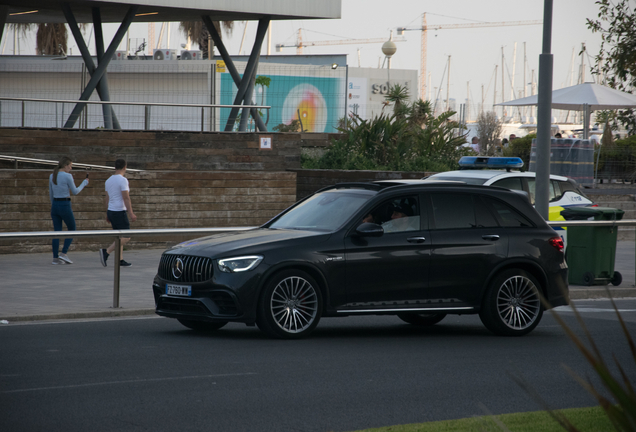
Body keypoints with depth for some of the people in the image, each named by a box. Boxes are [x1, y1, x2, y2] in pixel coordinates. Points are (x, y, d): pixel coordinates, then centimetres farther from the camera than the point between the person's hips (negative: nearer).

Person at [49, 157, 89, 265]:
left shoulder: (52, 176, 7)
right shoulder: (67, 176, -13)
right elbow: (75, 192, -4)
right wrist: (84, 183, 10)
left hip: (55, 205, 6)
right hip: (65, 205, -6)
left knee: (57, 232, 8)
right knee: (72, 229, 10)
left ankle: (55, 258, 4)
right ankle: (64, 253, -3)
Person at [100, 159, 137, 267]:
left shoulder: (109, 180, 10)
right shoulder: (122, 180, -14)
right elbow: (126, 198, -18)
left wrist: (107, 214, 21)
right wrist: (131, 213, -17)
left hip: (111, 211, 9)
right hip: (119, 212, -9)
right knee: (126, 237, -6)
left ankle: (120, 260, 9)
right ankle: (106, 252, -17)